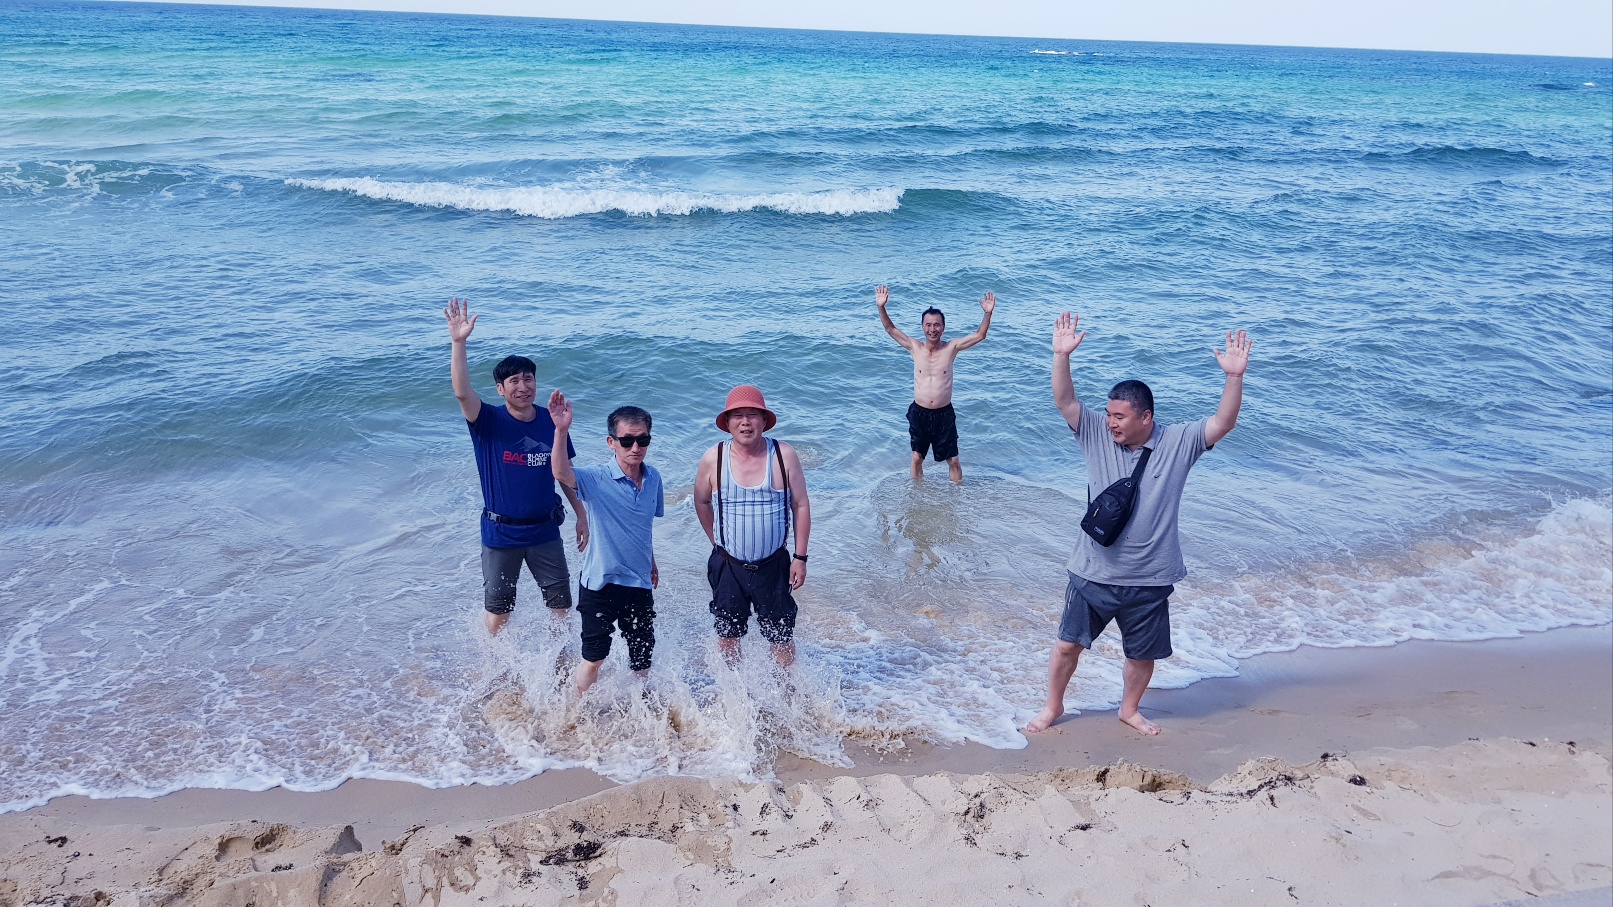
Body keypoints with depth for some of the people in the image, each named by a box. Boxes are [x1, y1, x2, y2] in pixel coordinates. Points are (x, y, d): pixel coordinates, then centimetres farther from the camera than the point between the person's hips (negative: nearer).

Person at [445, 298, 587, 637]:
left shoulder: (551, 421, -2)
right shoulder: (489, 422, -11)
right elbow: (462, 392, -31)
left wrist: (581, 515, 7)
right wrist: (459, 343, -41)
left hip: (545, 531, 2)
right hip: (501, 533, -2)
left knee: (561, 604, 10)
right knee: (498, 610, 10)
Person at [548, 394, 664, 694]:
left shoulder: (653, 478, 0)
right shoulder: (597, 479, -17)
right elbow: (562, 474, -38)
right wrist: (561, 430, -51)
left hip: (639, 582, 5)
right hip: (601, 582, -5)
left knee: (643, 655, 16)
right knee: (594, 658, 5)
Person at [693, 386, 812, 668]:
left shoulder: (784, 455, -8)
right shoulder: (713, 460, -6)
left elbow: (800, 506, -2)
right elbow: (701, 502, 10)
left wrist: (800, 557, -4)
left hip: (774, 564, -1)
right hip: (728, 566, 1)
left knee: (781, 635, 7)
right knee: (728, 635, 13)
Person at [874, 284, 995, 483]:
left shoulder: (951, 348, -6)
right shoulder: (915, 347, -4)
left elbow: (979, 335, -11)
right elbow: (890, 329, -7)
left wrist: (987, 313, -26)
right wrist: (881, 308, -22)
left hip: (944, 414, -1)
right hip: (919, 413, 1)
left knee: (953, 460, 8)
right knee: (917, 458, 12)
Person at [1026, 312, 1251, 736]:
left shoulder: (1179, 442, -7)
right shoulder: (1096, 434, -6)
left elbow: (1222, 423, -16)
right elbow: (1064, 401, -15)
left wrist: (1234, 376, -30)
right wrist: (1061, 355, -29)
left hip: (1149, 579, 0)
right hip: (1092, 573, 0)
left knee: (1142, 654, 16)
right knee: (1068, 643, 10)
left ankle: (1130, 709, 43)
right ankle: (1053, 706, 33)